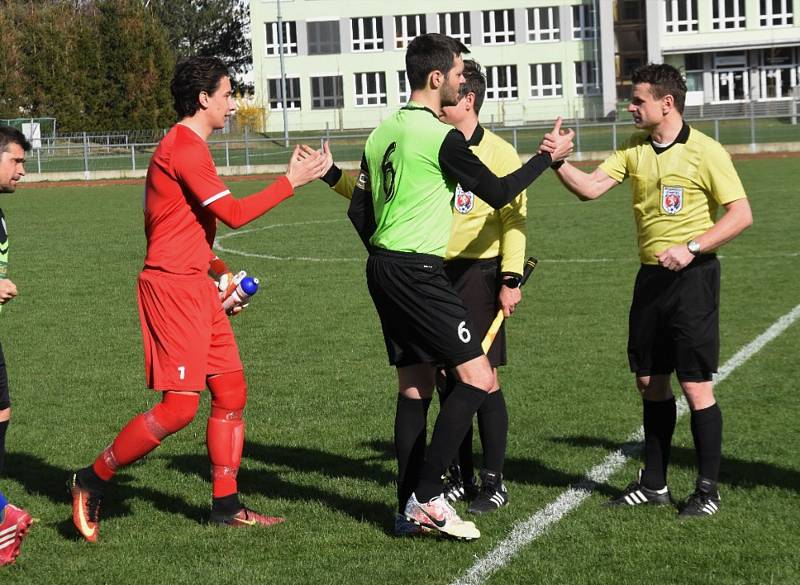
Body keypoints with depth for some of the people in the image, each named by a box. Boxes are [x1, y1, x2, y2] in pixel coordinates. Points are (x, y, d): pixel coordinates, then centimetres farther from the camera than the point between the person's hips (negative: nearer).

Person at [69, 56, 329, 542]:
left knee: (232, 392, 9)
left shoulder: (189, 147, 19)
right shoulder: (185, 147, -14)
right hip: (173, 287, -10)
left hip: (196, 288, 10)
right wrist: (292, 181, -11)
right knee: (180, 405, -11)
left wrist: (219, 271, 18)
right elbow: (235, 213, -19)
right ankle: (93, 482, 2)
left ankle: (226, 506, 15)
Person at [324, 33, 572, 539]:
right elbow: (498, 194, -6)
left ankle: (410, 508, 11)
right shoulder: (442, 137, -13)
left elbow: (359, 210, 17)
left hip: (382, 269, 9)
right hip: (419, 273, -9)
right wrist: (549, 157, 6)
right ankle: (427, 496, -11)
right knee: (478, 379, -8)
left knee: (414, 389, 11)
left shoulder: (384, 132, 13)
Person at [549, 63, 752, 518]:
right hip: (651, 276, 7)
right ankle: (654, 483, 23)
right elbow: (589, 187, 1)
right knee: (651, 382, 11)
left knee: (696, 386, -5)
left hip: (692, 276, -6)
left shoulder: (705, 152, -11)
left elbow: (741, 215, -14)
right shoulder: (634, 149, 8)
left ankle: (708, 489, 6)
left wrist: (691, 247, -21)